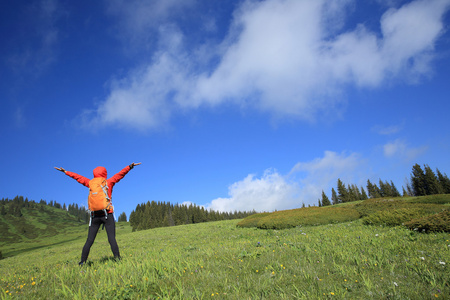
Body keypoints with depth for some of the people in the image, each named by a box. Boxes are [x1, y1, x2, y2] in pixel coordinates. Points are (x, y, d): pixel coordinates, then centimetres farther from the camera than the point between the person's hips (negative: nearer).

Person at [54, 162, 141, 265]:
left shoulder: (91, 183, 11)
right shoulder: (109, 182, 5)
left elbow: (78, 177, 20)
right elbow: (120, 174, 0)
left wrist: (65, 171, 30)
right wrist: (130, 167, -11)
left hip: (95, 215, 3)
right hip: (107, 214, -2)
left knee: (89, 241, 8)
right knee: (112, 239, -5)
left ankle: (82, 262, 7)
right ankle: (117, 258, -12)